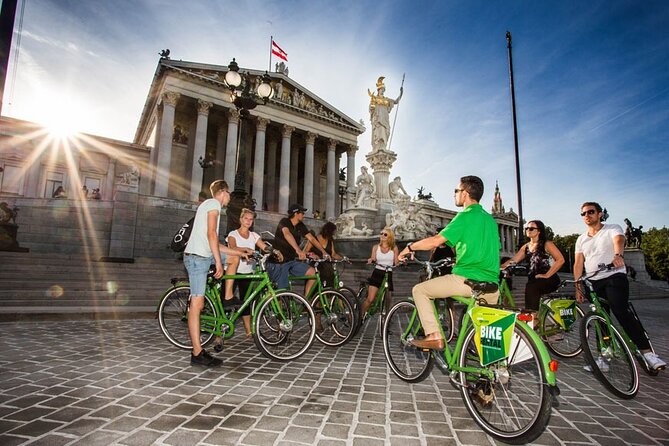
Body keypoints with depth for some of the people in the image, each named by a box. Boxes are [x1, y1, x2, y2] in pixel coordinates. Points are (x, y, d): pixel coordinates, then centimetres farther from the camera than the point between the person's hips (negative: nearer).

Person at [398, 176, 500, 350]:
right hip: (492, 286, 8)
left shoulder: (466, 216, -9)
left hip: (467, 280, -8)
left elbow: (436, 241, -16)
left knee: (419, 290, 3)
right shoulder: (490, 218, 16)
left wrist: (410, 247, -2)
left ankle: (434, 336, -2)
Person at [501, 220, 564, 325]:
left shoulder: (547, 244, -2)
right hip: (534, 280, 6)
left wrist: (547, 275, -17)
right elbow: (513, 260, 5)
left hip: (549, 280, -6)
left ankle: (533, 316, -27)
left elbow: (560, 260, -13)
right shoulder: (526, 247, 14)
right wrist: (499, 267, -11)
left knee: (531, 287, -32)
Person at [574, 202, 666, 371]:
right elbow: (578, 264, 9)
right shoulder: (581, 239, 15)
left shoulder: (613, 229, 4)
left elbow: (619, 240, -21)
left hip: (614, 277, -4)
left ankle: (647, 352, -17)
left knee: (622, 312, -23)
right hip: (594, 283, 4)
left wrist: (618, 255, -45)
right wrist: (578, 287, 0)